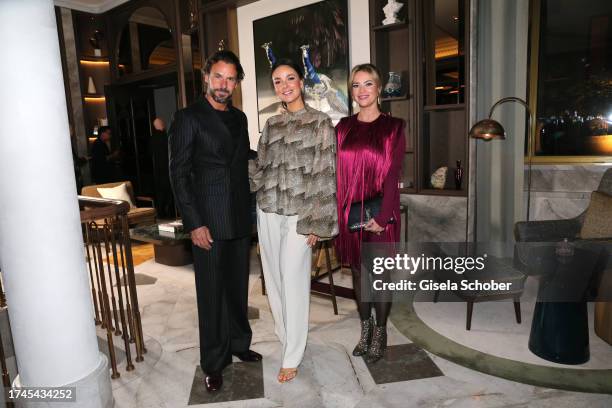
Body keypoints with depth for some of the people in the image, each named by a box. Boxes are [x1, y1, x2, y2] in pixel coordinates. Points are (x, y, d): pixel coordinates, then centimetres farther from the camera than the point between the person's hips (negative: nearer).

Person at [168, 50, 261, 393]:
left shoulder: (239, 118, 13)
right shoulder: (188, 118, -5)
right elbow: (179, 175, -8)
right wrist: (194, 224, -13)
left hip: (241, 220, 5)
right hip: (208, 222, -5)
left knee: (238, 287, 15)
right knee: (212, 294, 5)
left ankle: (239, 344, 35)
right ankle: (214, 363, 23)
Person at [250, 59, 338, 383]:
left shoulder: (320, 122, -5)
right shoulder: (271, 124, 11)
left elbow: (324, 175, -9)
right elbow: (261, 168, 14)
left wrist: (316, 223, -13)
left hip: (298, 215, -5)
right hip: (268, 212, 5)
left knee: (293, 282, 0)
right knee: (273, 278, 12)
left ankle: (292, 357, 15)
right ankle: (286, 334, 34)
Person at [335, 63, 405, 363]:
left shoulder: (393, 127, -3)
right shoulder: (343, 127, 7)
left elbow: (393, 175, -8)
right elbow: (337, 172, 5)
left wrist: (381, 217, -14)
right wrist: (337, 212, -1)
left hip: (380, 214, -3)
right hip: (349, 212, 4)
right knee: (358, 271, 13)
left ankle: (380, 334, 25)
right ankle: (365, 330, 30)